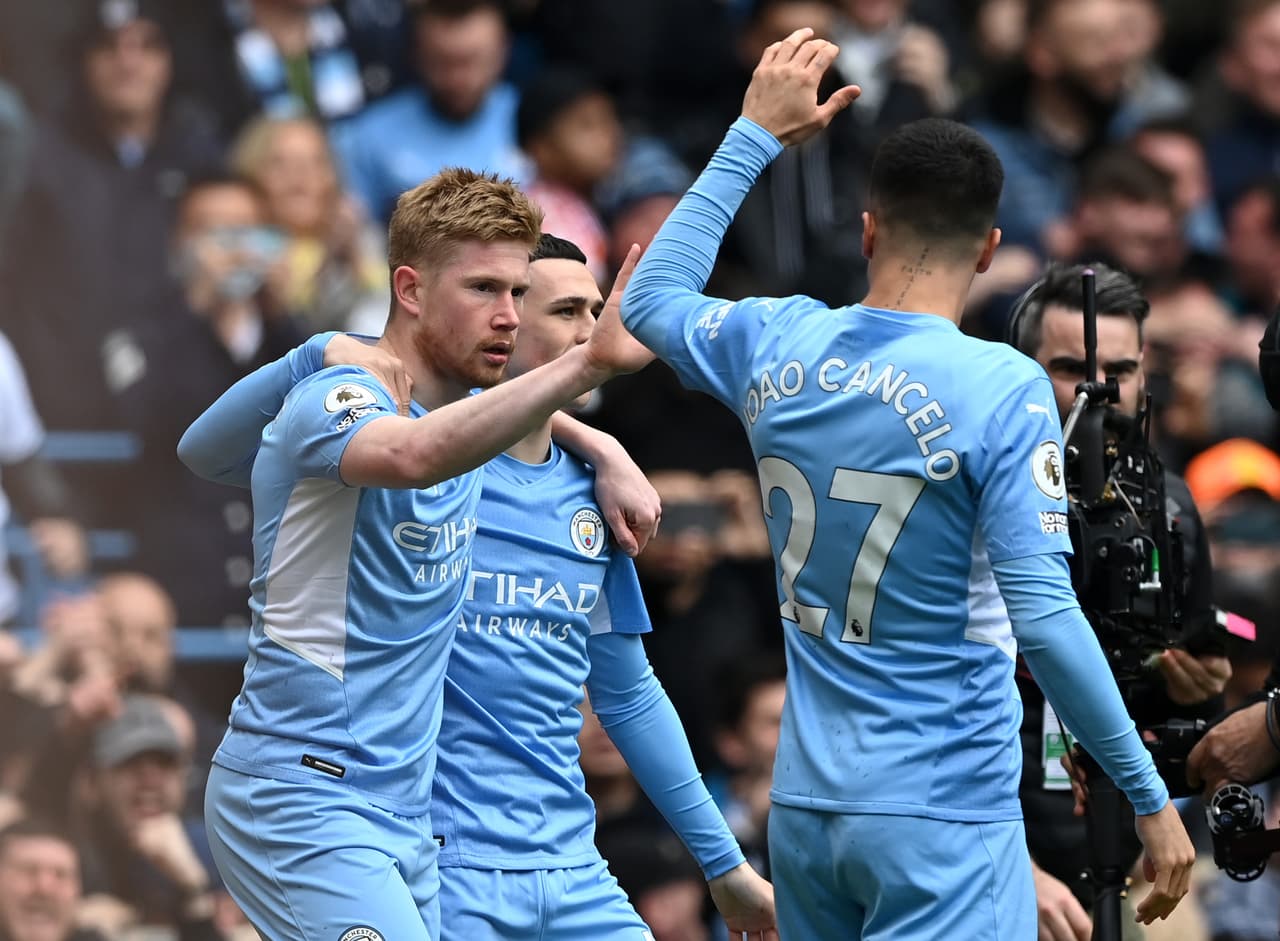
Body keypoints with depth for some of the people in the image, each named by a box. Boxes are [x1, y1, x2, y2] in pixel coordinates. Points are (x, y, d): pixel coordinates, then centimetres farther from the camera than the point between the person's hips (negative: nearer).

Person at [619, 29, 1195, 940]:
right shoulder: (1001, 388, -13)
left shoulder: (778, 347, 2)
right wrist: (1151, 797, -10)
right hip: (943, 820, -6)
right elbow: (1045, 621, -17)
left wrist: (755, 137, 28)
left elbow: (652, 298, 26)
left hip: (806, 807, 6)